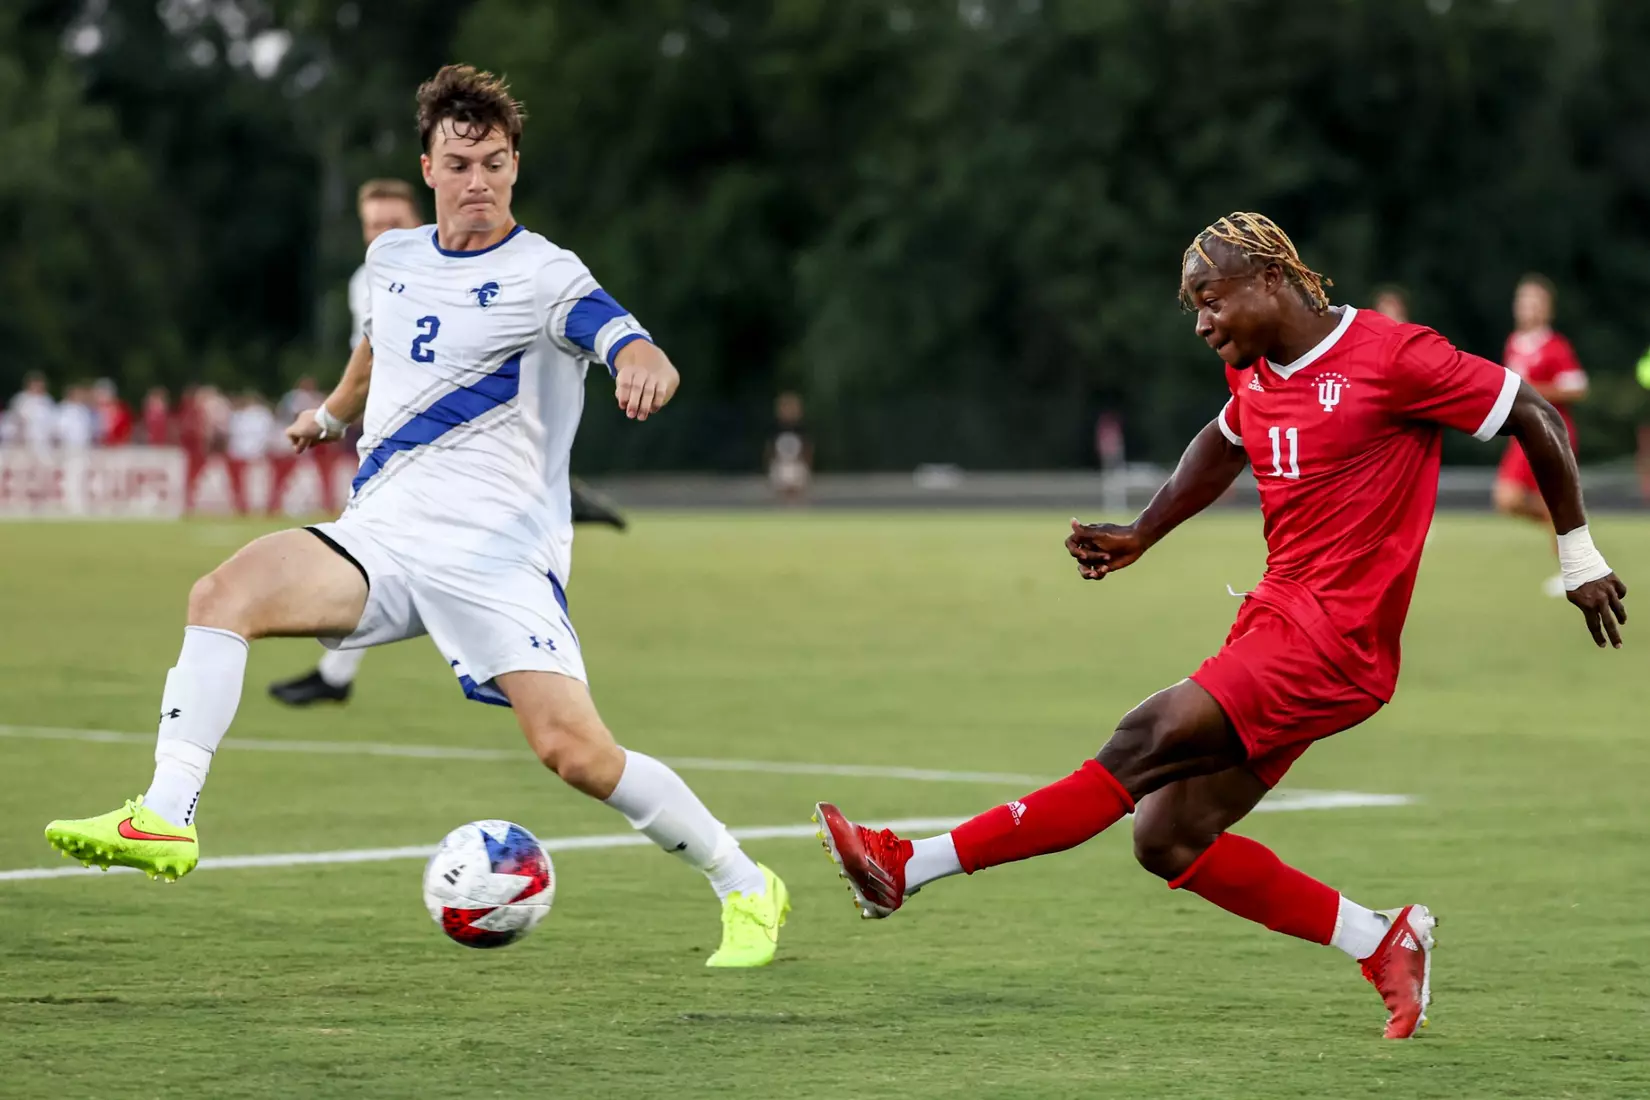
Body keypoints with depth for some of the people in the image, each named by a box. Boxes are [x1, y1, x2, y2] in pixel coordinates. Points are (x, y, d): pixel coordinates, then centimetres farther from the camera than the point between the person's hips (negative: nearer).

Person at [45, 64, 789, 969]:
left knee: (574, 749, -17)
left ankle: (745, 887, 3)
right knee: (225, 592, -20)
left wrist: (642, 363, -53)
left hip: (497, 554, -5)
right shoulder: (394, 258, 12)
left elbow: (617, 335, -28)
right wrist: (332, 413, 53)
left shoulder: (541, 276, -8)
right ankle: (165, 821, -20)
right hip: (380, 535, 5)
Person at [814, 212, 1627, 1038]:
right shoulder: (1252, 371, 12)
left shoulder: (1391, 358, -11)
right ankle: (1384, 946, 8)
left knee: (1145, 747, -18)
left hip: (1334, 639, -9)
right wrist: (1141, 535, 25)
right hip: (1274, 621, 9)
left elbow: (1535, 418, -5)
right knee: (1168, 839, -1)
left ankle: (913, 865, -18)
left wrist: (1579, 557, 1)